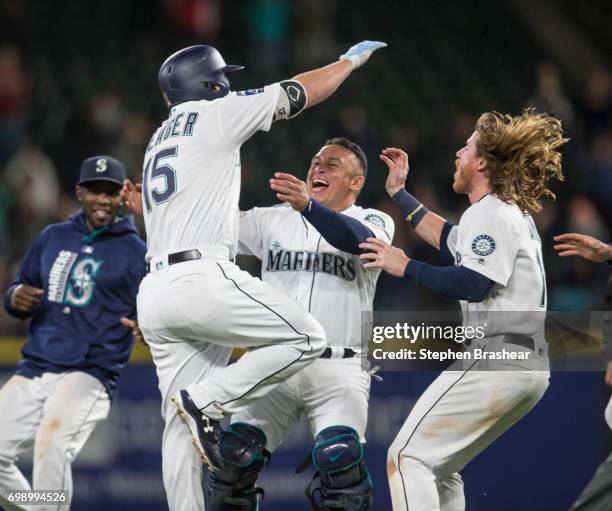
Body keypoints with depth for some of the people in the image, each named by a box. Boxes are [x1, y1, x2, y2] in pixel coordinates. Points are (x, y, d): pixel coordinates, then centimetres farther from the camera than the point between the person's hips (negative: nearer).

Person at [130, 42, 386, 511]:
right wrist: (351, 60, 24)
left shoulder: (158, 141, 25)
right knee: (307, 339, -3)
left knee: (183, 424, 8)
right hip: (201, 278, -9)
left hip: (154, 290, 9)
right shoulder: (212, 115, 3)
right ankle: (207, 401, -10)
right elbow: (299, 93, 10)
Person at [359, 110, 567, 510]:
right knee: (439, 465, 18)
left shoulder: (491, 213, -8)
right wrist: (399, 192, 42)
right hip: (530, 365, 10)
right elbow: (449, 239, 38)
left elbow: (472, 284, -20)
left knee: (408, 456, -12)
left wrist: (405, 267, -11)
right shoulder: (513, 213, 23)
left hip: (497, 358, -10)